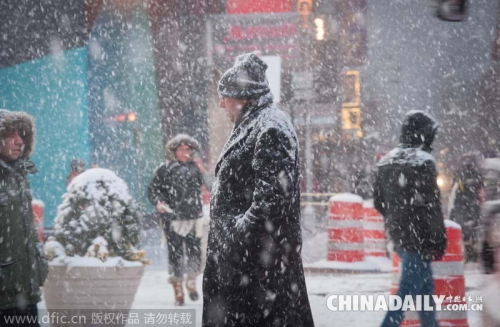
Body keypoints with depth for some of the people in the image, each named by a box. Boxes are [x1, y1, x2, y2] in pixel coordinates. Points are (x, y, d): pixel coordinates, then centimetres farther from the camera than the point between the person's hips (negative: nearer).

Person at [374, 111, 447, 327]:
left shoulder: (385, 162, 10)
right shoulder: (423, 162, -14)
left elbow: (378, 203, 16)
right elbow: (431, 205, -16)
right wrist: (439, 240, -10)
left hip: (397, 236, 8)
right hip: (419, 237, -8)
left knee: (425, 285, 19)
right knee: (409, 289, -8)